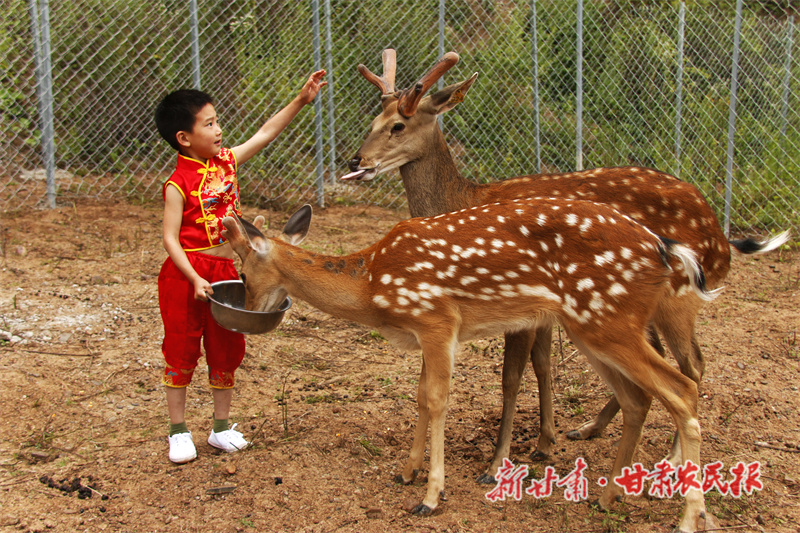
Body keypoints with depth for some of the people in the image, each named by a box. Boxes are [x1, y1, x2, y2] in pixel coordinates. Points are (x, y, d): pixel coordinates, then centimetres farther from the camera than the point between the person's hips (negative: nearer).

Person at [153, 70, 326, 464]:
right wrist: (195, 280, -25)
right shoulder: (178, 184, -15)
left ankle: (222, 427, 26)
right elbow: (170, 238, -17)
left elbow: (267, 132, 7)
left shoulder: (227, 162, 3)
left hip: (226, 272, 6)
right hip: (187, 276, -6)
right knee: (181, 352, 5)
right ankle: (178, 431, 17)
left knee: (226, 350, 13)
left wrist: (301, 100, 2)